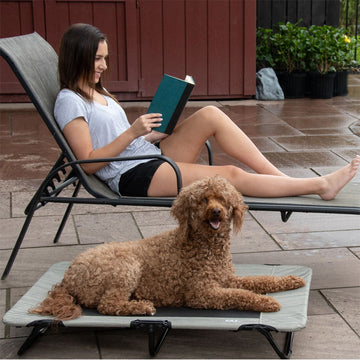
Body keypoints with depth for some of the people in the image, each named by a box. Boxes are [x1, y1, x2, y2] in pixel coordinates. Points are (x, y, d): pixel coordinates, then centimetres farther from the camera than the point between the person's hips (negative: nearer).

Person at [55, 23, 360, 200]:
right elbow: (89, 162, -15)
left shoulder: (99, 93, 19)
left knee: (210, 115, -13)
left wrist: (164, 132, 5)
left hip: (153, 157, 9)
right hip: (133, 177, -9)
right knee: (231, 175, -18)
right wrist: (133, 132, -21)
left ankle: (279, 175, -11)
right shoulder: (70, 102, -8)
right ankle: (320, 185, -11)